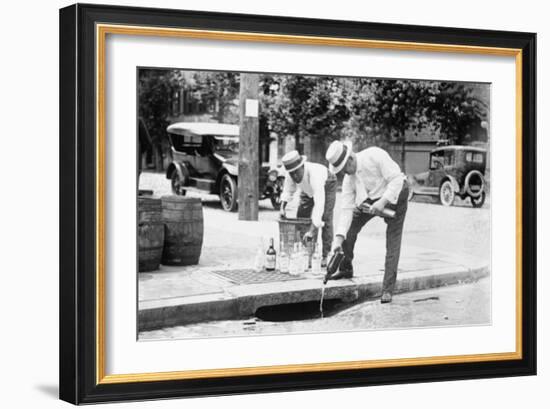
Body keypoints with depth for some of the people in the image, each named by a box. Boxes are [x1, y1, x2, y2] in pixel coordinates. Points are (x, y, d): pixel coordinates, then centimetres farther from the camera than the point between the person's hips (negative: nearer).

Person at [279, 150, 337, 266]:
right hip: (308, 190, 6)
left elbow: (319, 203, -53)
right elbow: (288, 191, -7)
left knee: (325, 219, -17)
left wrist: (313, 230, -57)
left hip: (326, 186, -6)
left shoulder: (314, 173, -47)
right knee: (301, 216, -1)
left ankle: (326, 256, -10)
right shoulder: (291, 175, -29)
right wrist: (282, 207, -26)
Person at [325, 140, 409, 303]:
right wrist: (338, 238, -20)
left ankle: (387, 290, -6)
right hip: (370, 198, 6)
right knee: (348, 229, 1)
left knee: (393, 242, -10)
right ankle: (346, 269, 25)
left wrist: (383, 201, -36)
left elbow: (396, 179, -28)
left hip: (395, 194, -6)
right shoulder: (349, 179, -11)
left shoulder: (375, 156, -29)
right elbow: (346, 209, -12)